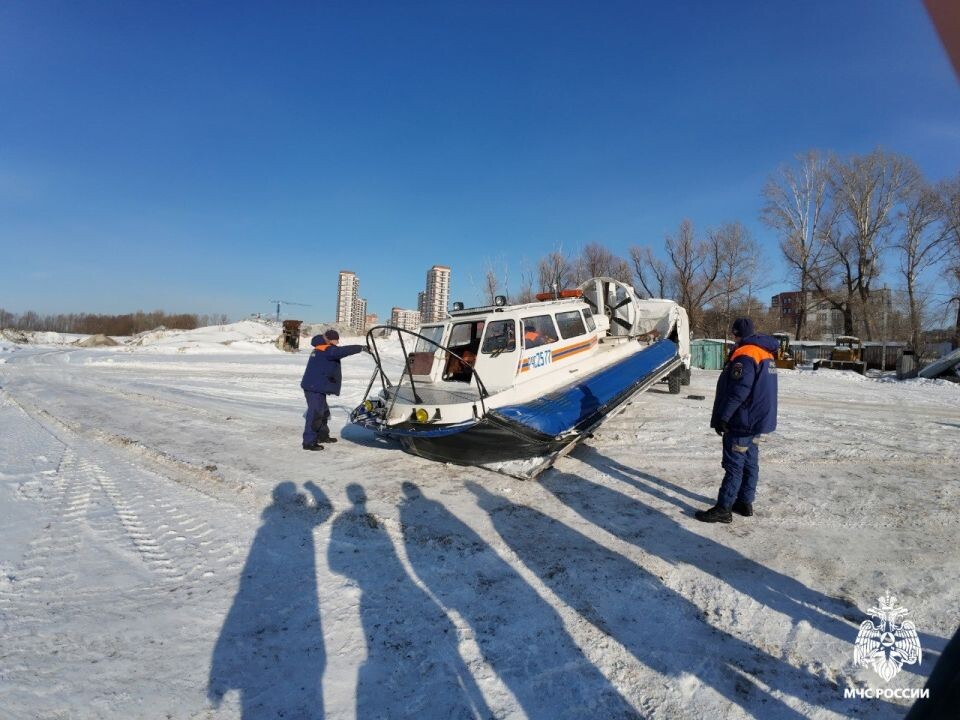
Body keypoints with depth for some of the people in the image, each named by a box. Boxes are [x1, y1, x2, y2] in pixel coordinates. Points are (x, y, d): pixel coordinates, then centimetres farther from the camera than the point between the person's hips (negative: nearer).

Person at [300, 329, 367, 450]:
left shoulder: (320, 350, 16)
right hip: (315, 388, -11)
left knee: (323, 411, 22)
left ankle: (322, 435, 35)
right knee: (315, 413, -8)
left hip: (316, 387, 11)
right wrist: (361, 348, -24)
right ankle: (309, 442, -5)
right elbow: (344, 351, -29)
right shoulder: (327, 350, -16)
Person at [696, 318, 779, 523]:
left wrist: (722, 417, -20)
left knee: (734, 465, -5)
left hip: (742, 421, -10)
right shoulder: (766, 353, 11)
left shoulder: (744, 355, -20)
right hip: (758, 420, 10)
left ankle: (723, 509, 0)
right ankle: (745, 502, 25)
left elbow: (738, 392, -26)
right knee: (750, 462, 15)